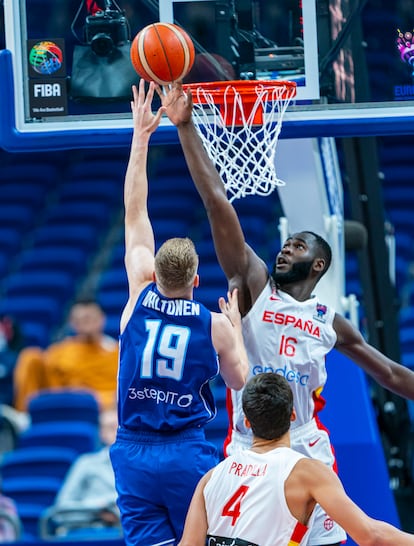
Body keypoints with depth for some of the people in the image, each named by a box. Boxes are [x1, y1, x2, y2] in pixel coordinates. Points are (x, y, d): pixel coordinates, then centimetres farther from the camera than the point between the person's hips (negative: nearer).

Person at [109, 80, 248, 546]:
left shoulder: (141, 296, -2)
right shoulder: (214, 325, -6)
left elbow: (135, 214, 5)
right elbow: (239, 382, 10)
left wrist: (141, 135, 10)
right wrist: (235, 325, 23)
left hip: (133, 454, 1)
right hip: (188, 455, -1)